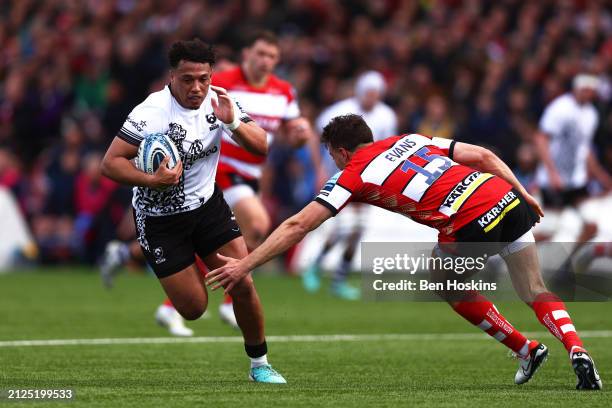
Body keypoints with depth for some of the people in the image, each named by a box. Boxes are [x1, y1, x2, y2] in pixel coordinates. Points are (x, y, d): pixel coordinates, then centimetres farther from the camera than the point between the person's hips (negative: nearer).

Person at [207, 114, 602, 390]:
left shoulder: (354, 174, 10)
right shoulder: (412, 140, 26)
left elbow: (298, 226, 8)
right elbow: (483, 155, 20)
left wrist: (245, 265, 11)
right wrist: (523, 193, 25)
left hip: (472, 221, -5)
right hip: (507, 196, 6)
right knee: (537, 291, 16)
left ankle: (525, 348, 23)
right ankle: (577, 351, -8)